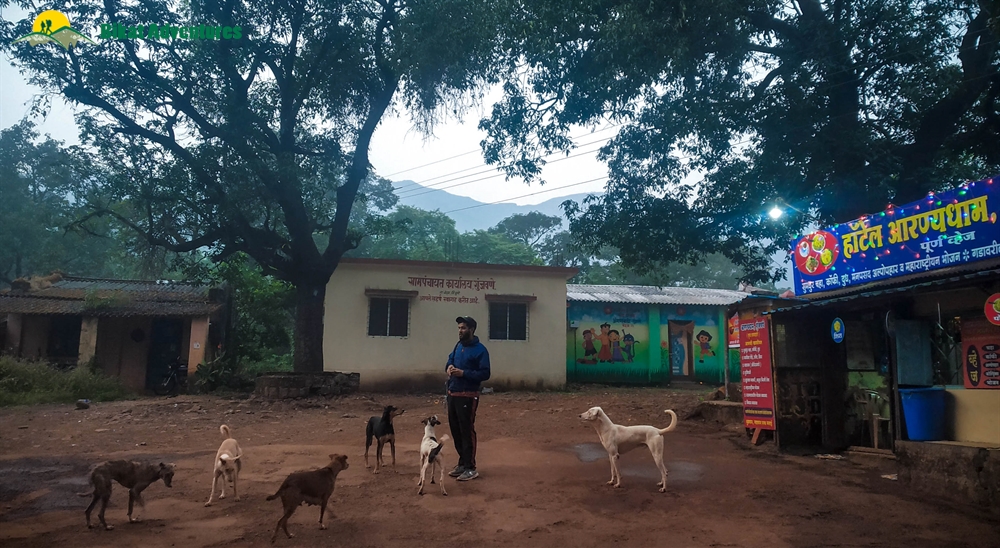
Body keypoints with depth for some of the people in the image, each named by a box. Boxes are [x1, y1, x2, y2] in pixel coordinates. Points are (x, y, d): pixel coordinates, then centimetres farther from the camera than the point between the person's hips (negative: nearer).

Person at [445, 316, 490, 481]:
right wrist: (449, 366, 1)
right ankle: (462, 463, 28)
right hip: (452, 395, 8)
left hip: (467, 397, -8)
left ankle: (470, 468, 3)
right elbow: (450, 359, 25)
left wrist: (464, 373, -23)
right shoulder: (458, 346, 11)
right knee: (455, 430, 15)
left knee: (467, 431, -5)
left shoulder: (480, 350, -12)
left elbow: (485, 374, -15)